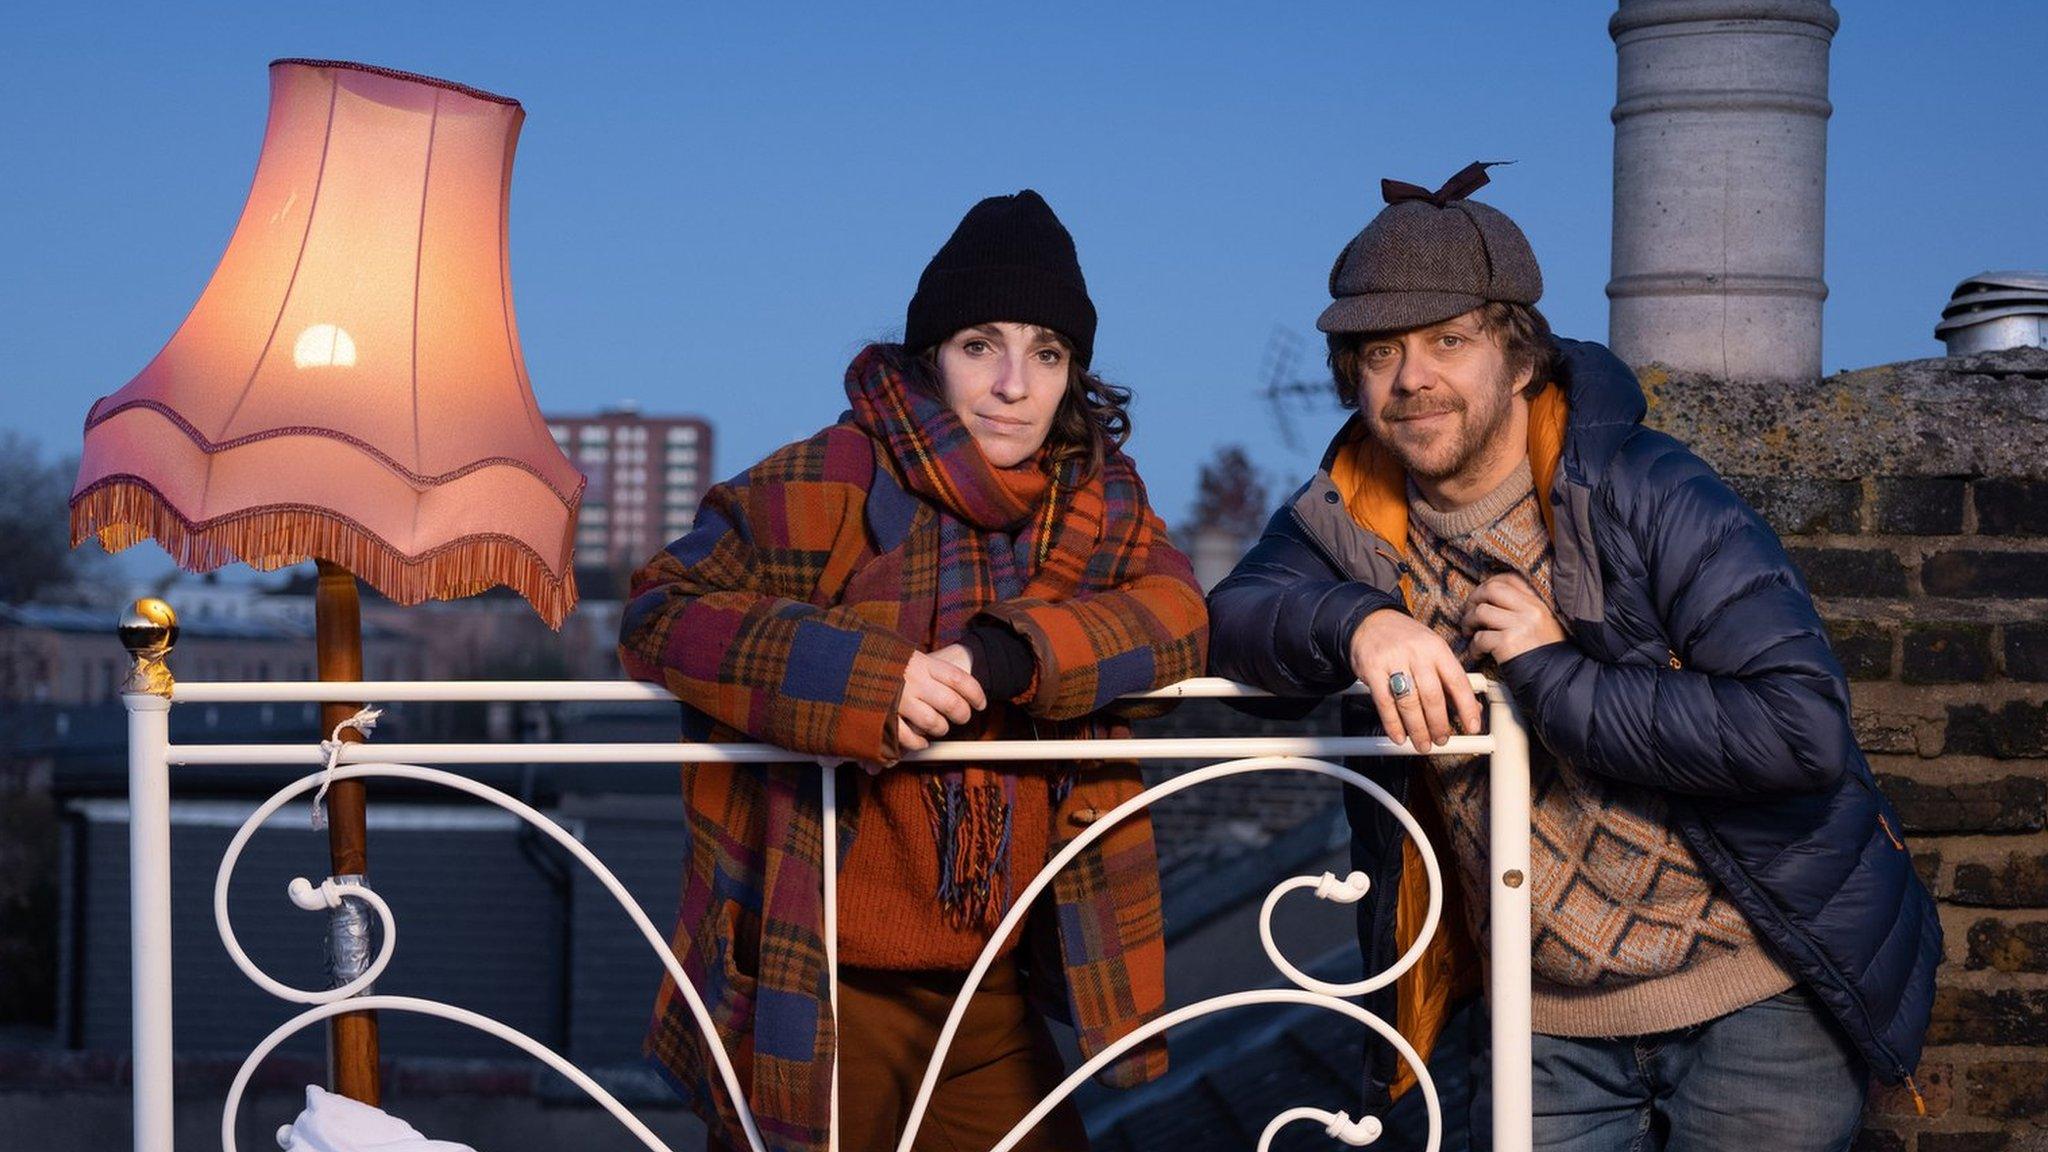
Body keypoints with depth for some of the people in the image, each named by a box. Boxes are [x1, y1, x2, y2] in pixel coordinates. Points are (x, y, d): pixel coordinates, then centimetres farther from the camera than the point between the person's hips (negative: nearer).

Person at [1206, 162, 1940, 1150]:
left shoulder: (1646, 494, -15)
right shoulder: (1348, 522, 2)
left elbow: (1803, 730, -24)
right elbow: (1223, 623, -14)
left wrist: (1557, 678, -23)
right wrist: (1355, 621, -33)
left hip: (1756, 1002, -4)